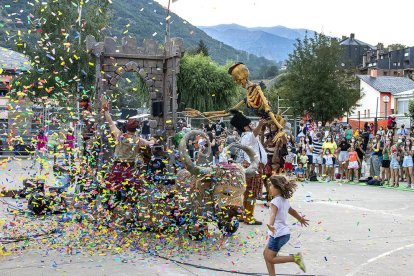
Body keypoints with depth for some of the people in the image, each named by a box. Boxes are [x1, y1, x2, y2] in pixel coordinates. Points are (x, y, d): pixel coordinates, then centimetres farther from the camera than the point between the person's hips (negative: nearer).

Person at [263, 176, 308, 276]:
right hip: (284, 233, 9)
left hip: (278, 234, -9)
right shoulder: (285, 201, 10)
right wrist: (301, 219, 46)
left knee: (270, 259, -1)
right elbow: (292, 211, 27)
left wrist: (270, 225, -56)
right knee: (266, 254, 18)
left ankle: (295, 258, -9)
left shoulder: (275, 201, -17)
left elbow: (273, 214, -37)